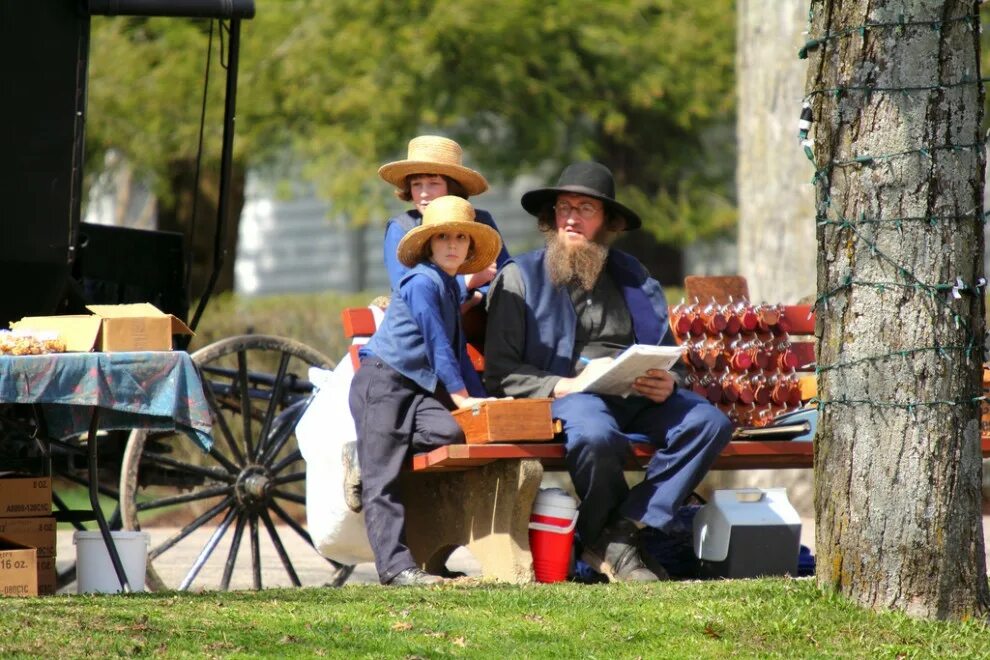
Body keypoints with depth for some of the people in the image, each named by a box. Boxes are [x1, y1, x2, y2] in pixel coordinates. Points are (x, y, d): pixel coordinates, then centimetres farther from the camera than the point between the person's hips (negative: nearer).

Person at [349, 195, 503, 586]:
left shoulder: (450, 288, 19)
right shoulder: (422, 282, -9)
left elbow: (456, 351, 25)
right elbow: (437, 343, -13)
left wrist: (480, 398, 18)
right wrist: (459, 394, -14)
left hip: (417, 389, 8)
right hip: (381, 382, -8)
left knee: (451, 432, -20)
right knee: (382, 478, -12)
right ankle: (395, 564, -16)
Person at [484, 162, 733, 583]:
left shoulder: (632, 278, 23)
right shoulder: (520, 278, 8)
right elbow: (500, 372, -1)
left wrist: (667, 383, 0)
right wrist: (564, 385, -16)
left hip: (636, 399, 5)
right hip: (562, 399, -5)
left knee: (709, 422, -23)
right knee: (596, 435, -40)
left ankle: (622, 531, -24)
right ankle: (611, 546, -14)